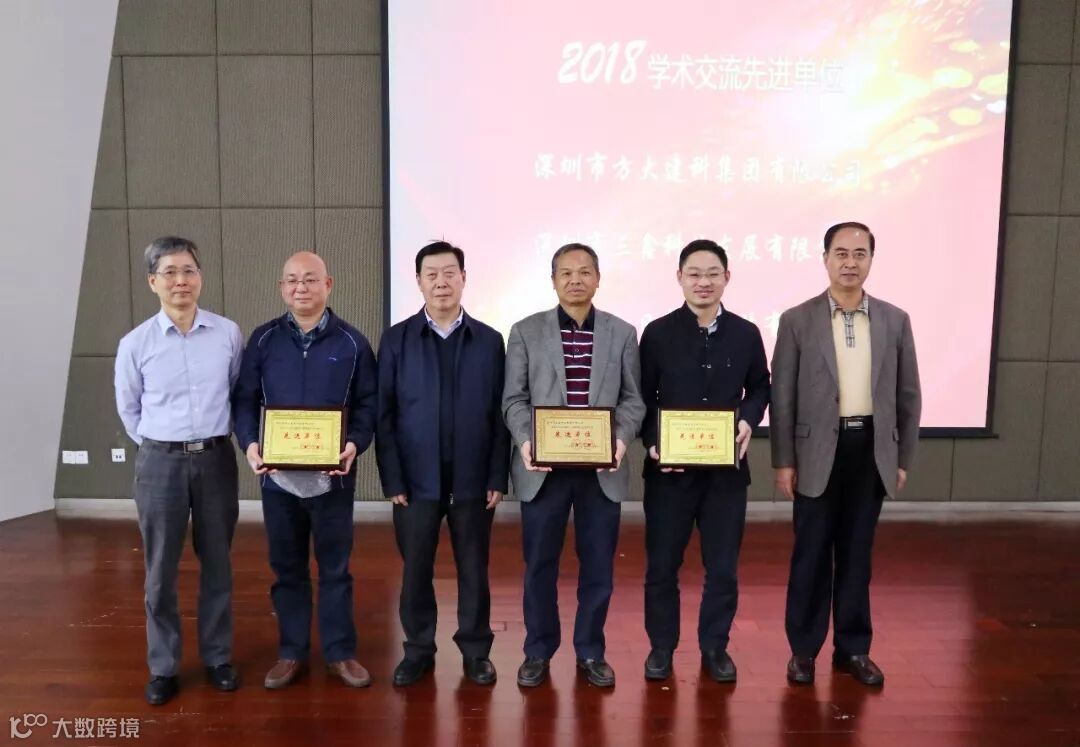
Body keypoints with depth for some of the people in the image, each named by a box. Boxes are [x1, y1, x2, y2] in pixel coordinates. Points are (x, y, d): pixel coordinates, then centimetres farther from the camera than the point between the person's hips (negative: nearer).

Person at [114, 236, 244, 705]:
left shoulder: (228, 334, -4)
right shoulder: (135, 343, -4)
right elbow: (128, 408, 9)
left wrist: (211, 440, 9)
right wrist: (158, 446, 9)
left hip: (216, 458, 1)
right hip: (160, 462, 0)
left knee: (217, 564, 11)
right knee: (160, 570, 8)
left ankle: (217, 657, 26)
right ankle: (162, 666, 24)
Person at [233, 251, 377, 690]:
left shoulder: (352, 343, -1)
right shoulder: (263, 340, 4)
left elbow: (368, 403, -2)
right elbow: (244, 399, 3)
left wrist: (355, 444, -18)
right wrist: (250, 443, -14)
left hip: (332, 474, -1)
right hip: (277, 474, 2)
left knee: (335, 568, 10)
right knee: (286, 568, 13)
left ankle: (340, 651, 24)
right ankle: (291, 652, 28)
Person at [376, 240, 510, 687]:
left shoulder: (489, 340, 3)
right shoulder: (397, 339, 1)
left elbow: (500, 414, 1)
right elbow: (384, 414, -1)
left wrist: (498, 478, -3)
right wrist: (392, 480, -6)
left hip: (473, 479, 0)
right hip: (416, 479, 0)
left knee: (474, 570, 10)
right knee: (415, 571, 10)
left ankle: (476, 650, 28)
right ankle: (418, 650, 29)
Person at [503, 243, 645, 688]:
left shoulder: (622, 333, 6)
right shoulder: (526, 332, 3)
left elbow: (633, 398, 3)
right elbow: (514, 398, 0)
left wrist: (622, 439, -15)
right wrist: (525, 441, -17)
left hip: (602, 468, 1)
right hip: (543, 467, -1)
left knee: (598, 564, 10)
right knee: (539, 563, 9)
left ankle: (590, 651, 29)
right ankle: (538, 650, 28)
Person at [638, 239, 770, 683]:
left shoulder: (746, 334, 4)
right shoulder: (657, 333, -2)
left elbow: (760, 388, 12)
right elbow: (642, 398, 0)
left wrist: (748, 420, -7)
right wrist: (652, 443, -14)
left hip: (727, 467, 2)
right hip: (668, 468, -1)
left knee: (722, 566, 11)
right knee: (662, 564, 9)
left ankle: (715, 647, 30)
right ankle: (661, 646, 27)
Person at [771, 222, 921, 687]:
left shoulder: (894, 320, 5)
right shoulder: (797, 320, -3)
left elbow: (908, 395, 9)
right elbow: (782, 398, -3)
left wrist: (903, 459, 7)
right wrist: (783, 461, -6)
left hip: (872, 450, 2)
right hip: (819, 451, -2)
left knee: (857, 553, 13)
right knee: (811, 553, 7)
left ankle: (853, 647, 27)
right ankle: (803, 647, 22)